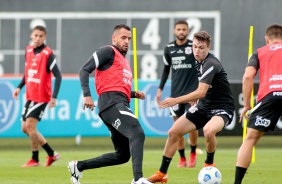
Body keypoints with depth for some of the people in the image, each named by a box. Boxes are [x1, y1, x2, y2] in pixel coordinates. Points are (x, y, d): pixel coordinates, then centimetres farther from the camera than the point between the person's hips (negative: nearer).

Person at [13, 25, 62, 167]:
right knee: (25, 128, 9)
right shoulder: (28, 50, 7)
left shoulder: (48, 54, -14)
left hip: (41, 96, -8)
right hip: (30, 96, 8)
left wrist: (54, 97, -25)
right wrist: (19, 87, 11)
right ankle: (51, 154, 18)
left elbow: (58, 76, -17)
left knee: (30, 125, -13)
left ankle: (35, 159, 1)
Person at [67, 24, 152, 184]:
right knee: (137, 134, -29)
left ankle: (78, 166, 20)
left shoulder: (124, 60, 31)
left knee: (123, 155, 10)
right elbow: (84, 70, -6)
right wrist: (87, 95, -19)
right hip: (112, 103, -10)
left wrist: (134, 94, 19)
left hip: (121, 105, 10)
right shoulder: (108, 52, 4)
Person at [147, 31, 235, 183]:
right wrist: (193, 99, 19)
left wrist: (176, 101, -34)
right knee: (173, 132, 1)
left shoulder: (210, 64, -23)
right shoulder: (200, 63, 4)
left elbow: (201, 92, -32)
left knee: (208, 130, -39)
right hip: (204, 106, 9)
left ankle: (209, 164, -9)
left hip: (222, 109, -9)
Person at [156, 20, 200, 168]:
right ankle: (182, 159, 11)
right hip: (176, 93, 3)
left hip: (192, 91, -3)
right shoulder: (169, 49, 5)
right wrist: (160, 89, 12)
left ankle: (193, 154, 15)